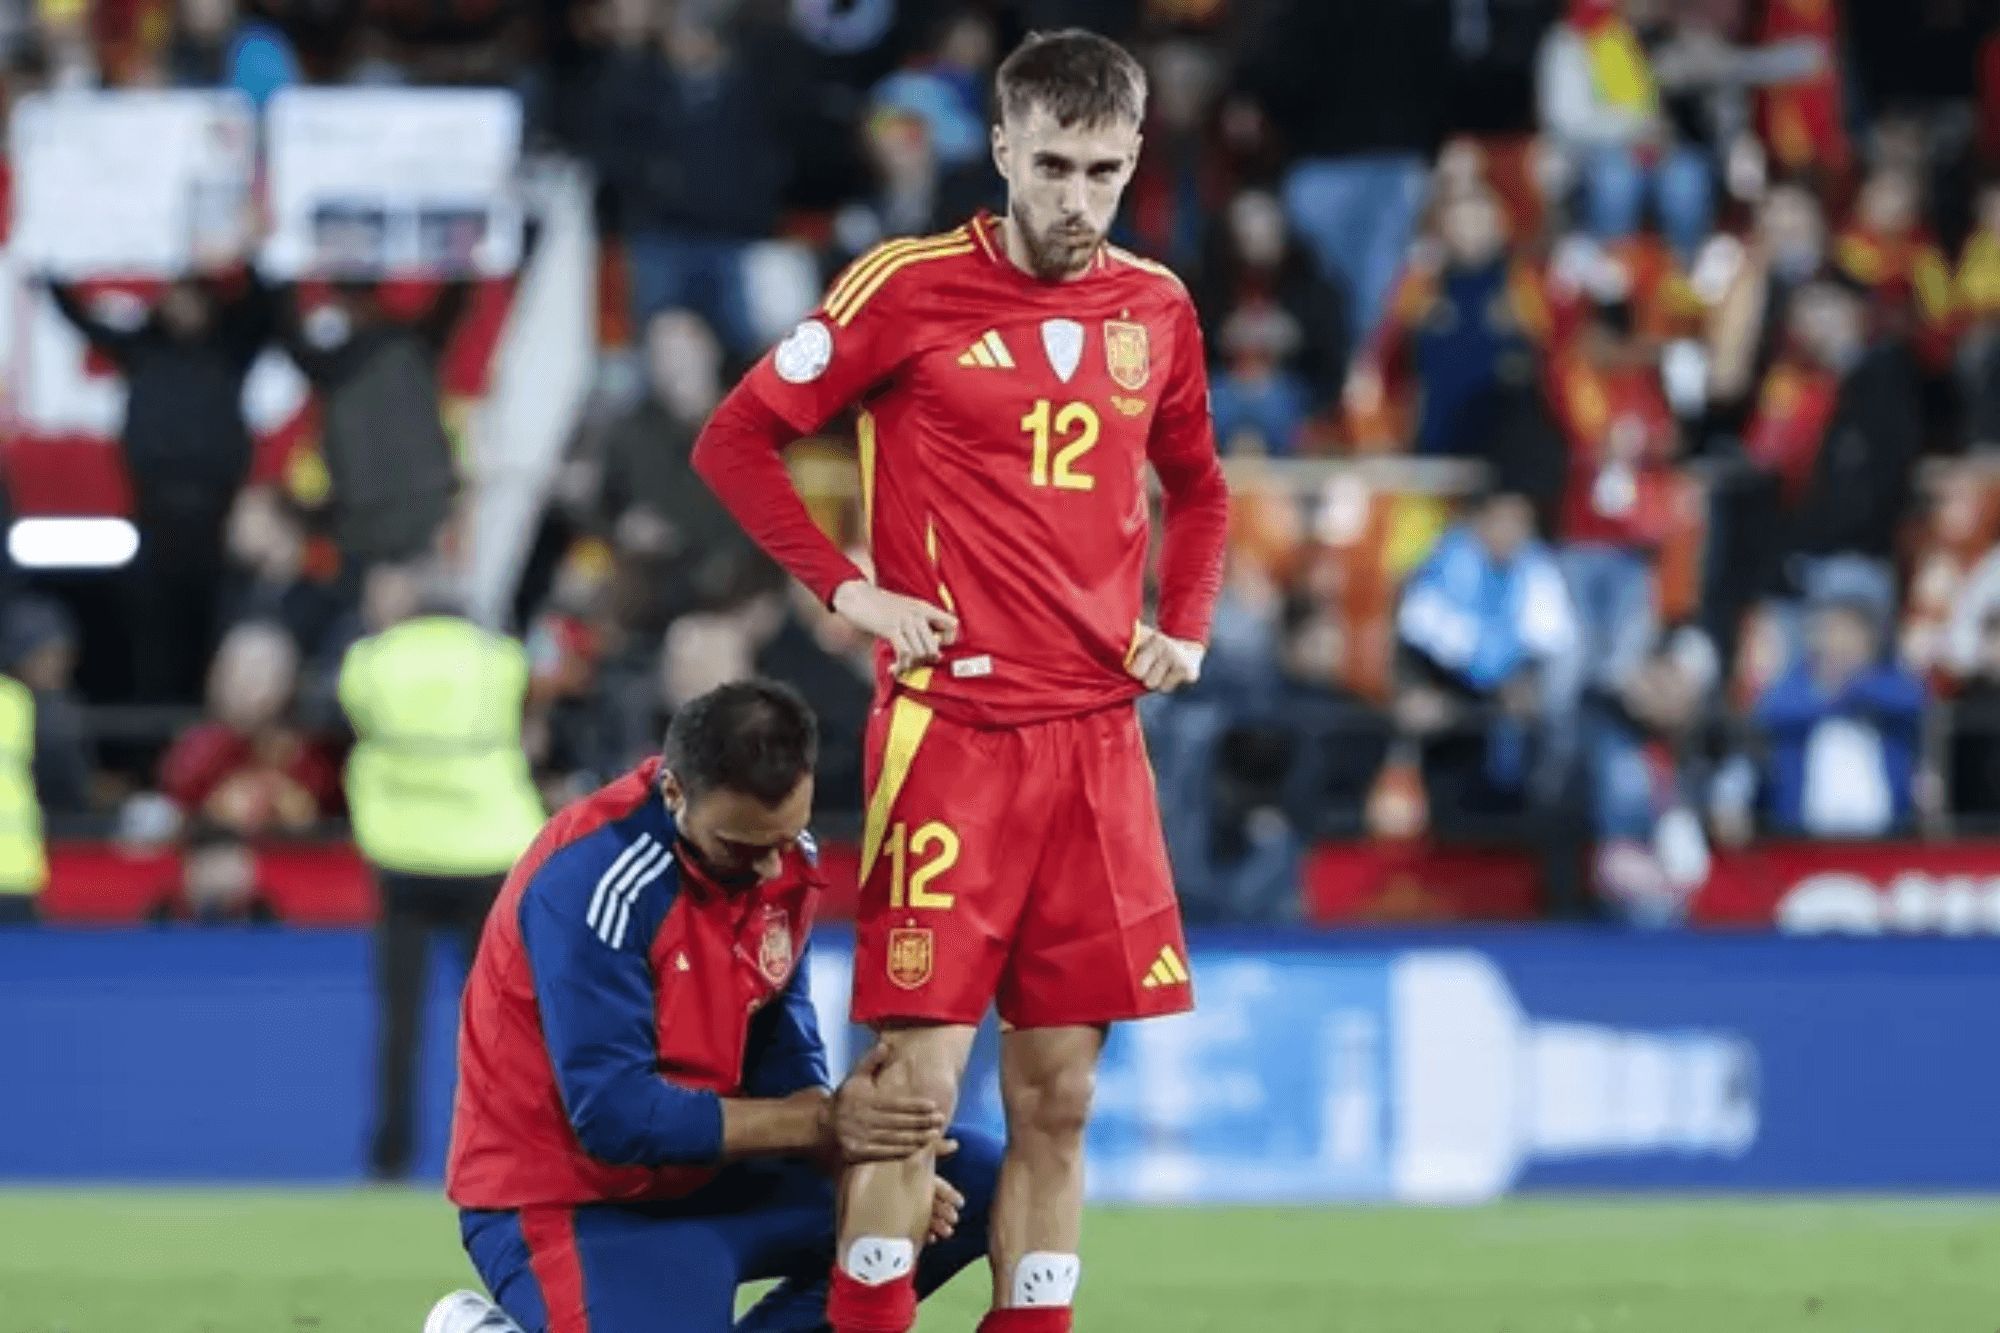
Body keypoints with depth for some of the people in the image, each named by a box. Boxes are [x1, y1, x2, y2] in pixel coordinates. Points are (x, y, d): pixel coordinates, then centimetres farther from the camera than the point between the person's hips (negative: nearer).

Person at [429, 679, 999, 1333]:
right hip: (574, 1204, -8)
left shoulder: (785, 855, -1)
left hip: (705, 1178, 8)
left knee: (975, 1186, 3)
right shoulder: (593, 880, -26)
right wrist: (821, 1122, -25)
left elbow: (784, 1058, 4)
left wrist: (863, 1153, -17)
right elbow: (613, 1115, -27)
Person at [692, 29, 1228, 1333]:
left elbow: (1197, 488, 27)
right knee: (918, 1075, -9)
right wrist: (845, 588, -7)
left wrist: (1185, 628, 12)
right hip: (951, 725, -4)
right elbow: (736, 440, 1)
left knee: (1060, 1097, 5)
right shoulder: (910, 286, -4)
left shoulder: (1155, 307, 10)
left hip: (1098, 733, 5)